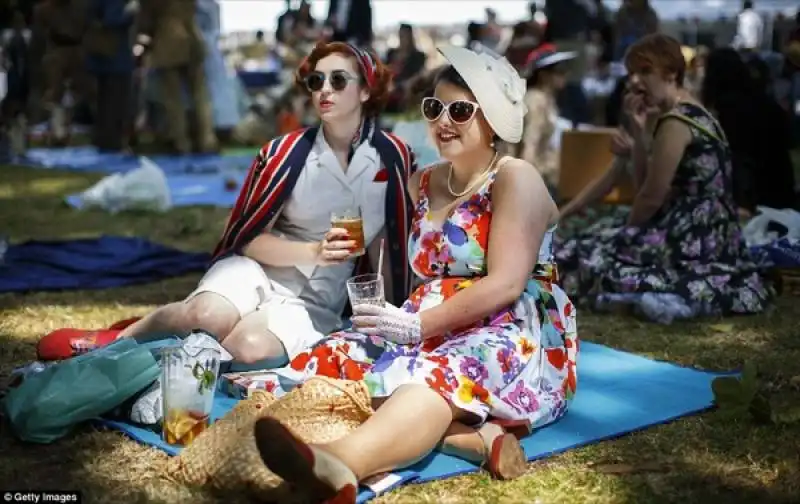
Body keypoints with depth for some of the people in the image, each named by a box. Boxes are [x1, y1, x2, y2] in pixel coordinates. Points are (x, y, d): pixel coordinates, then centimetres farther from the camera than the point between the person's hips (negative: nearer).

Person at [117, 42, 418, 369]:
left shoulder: (394, 157, -4)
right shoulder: (286, 152, -8)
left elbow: (391, 242, 6)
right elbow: (248, 238, -7)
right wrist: (314, 252, -22)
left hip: (316, 299, 1)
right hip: (258, 267, 0)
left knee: (251, 348, -32)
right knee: (210, 317, -34)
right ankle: (135, 332, -2)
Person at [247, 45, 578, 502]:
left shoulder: (515, 178, -4)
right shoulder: (423, 184, 17)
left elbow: (505, 285, -16)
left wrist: (418, 325, -21)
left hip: (514, 340, -7)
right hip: (435, 336, 7)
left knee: (439, 373, -39)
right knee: (344, 357, -20)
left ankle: (341, 466, -69)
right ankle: (471, 434, -44)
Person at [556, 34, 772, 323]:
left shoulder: (676, 121, -14)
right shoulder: (692, 114, 16)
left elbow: (651, 197, -13)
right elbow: (644, 185, 16)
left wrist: (627, 233, 5)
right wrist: (638, 130, 5)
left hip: (692, 239, -10)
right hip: (709, 236, 10)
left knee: (577, 258, -7)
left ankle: (676, 296, -15)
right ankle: (695, 291, 8)